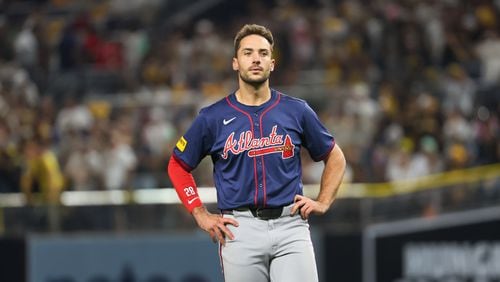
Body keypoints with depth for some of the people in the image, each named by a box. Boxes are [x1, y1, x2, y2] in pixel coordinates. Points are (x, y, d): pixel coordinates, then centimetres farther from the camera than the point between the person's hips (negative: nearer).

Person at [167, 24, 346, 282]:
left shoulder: (297, 111, 8)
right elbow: (178, 165, 15)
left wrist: (323, 202, 8)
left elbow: (335, 157, 20)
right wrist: (201, 215, 5)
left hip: (290, 224, 0)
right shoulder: (212, 118, 6)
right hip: (240, 229, 0)